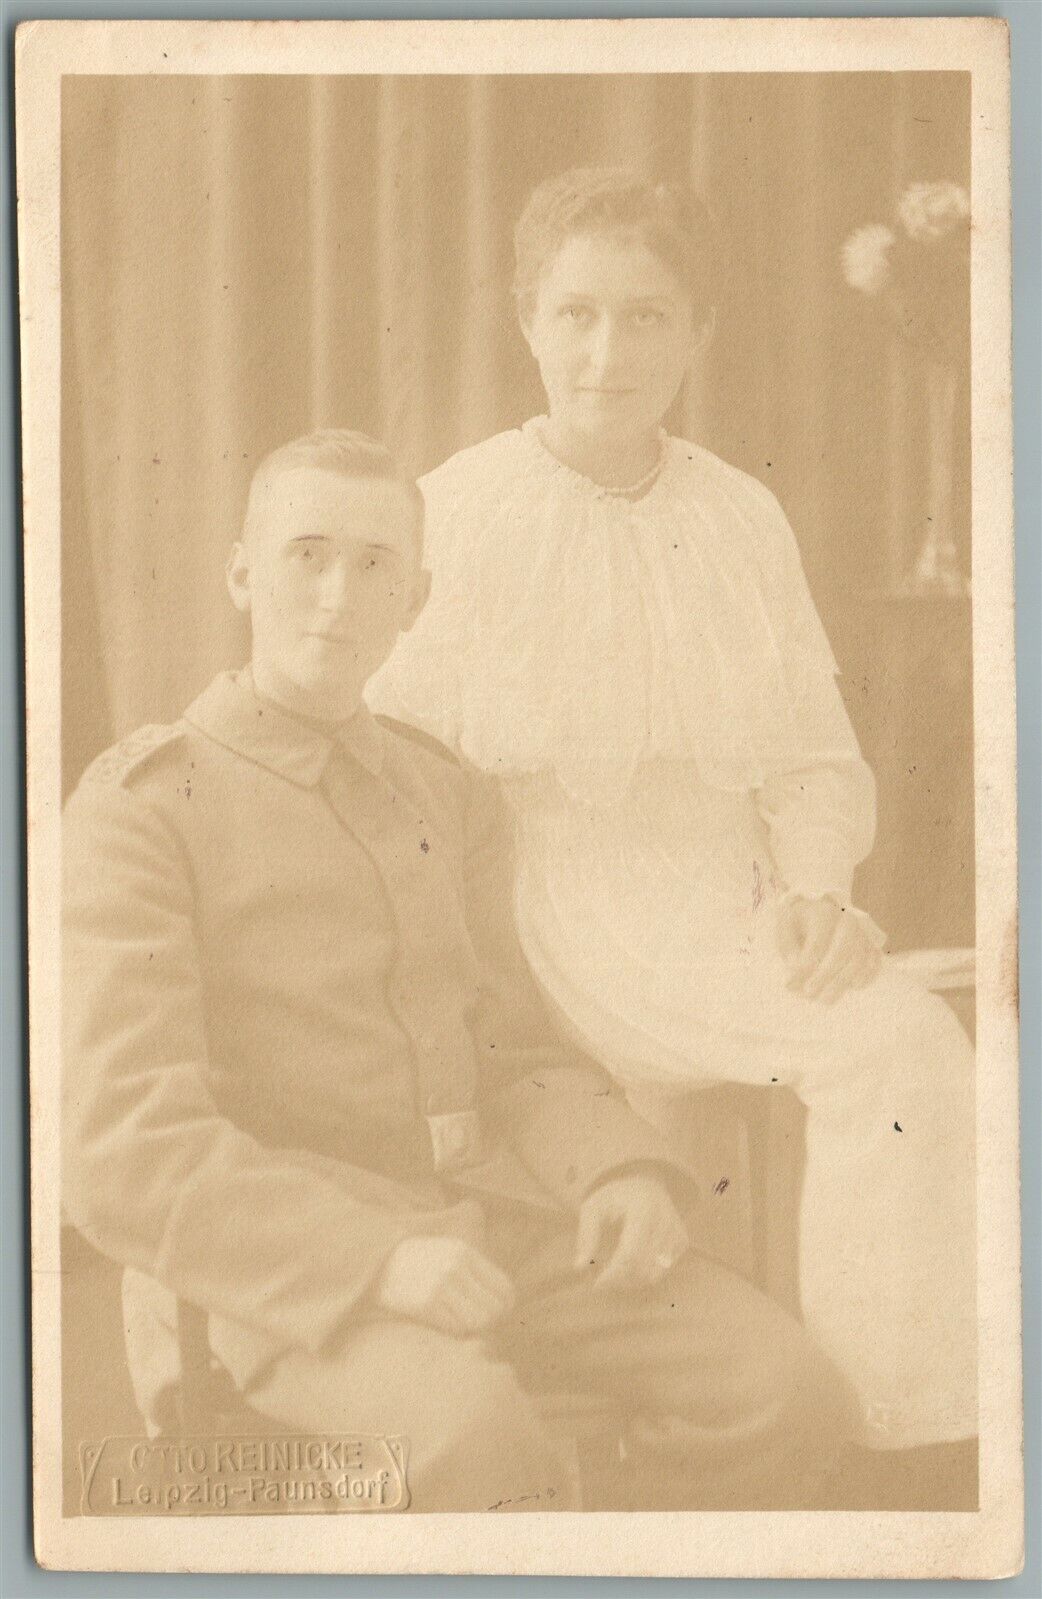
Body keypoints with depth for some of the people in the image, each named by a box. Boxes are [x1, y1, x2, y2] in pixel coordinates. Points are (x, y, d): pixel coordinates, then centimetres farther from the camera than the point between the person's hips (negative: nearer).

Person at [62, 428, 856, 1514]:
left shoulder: (445, 802, 15)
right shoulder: (136, 807, -5)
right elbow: (128, 1156, -14)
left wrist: (624, 1176, -7)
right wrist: (380, 1259, -27)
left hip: (483, 1232, 6)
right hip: (278, 1283, -5)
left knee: (784, 1395, -16)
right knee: (482, 1440, -35)